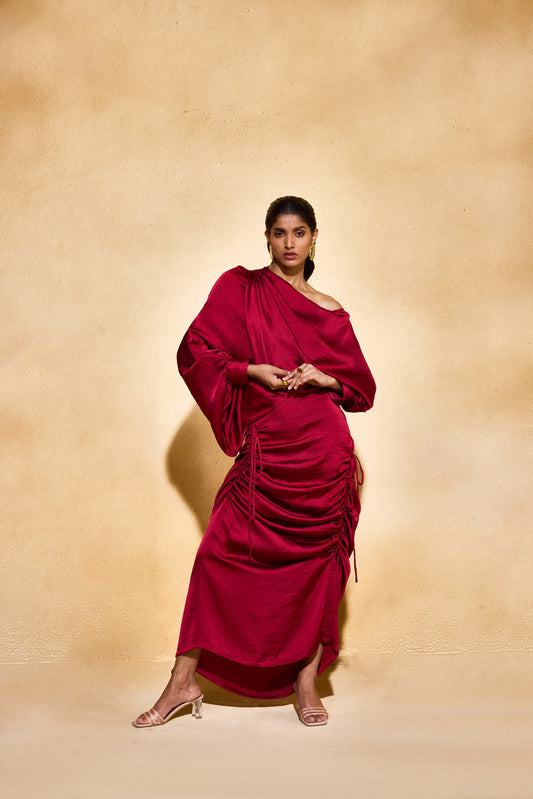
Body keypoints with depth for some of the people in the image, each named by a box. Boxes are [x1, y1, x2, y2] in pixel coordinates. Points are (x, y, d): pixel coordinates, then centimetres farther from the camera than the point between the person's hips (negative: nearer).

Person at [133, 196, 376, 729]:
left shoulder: (329, 312, 12)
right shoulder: (240, 288, 8)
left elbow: (362, 387, 15)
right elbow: (193, 351, 1)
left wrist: (324, 379, -5)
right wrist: (252, 370, -11)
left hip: (323, 450, 1)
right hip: (265, 452, -1)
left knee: (318, 559, 3)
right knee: (219, 555, -5)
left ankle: (306, 681, 17)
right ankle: (184, 681, 6)